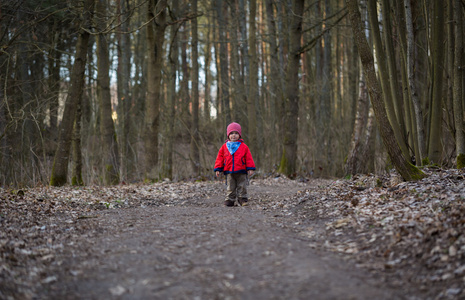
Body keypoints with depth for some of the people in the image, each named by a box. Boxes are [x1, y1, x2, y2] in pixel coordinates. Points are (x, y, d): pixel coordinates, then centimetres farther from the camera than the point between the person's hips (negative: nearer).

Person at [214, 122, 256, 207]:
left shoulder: (243, 146, 3)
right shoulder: (224, 147, 6)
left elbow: (248, 158, 3)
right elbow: (220, 158, 8)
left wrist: (250, 168, -3)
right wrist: (218, 169, 2)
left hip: (241, 172, -1)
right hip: (229, 172, 1)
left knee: (242, 187, 4)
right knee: (230, 188, 7)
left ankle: (242, 200, 12)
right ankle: (230, 200, 14)